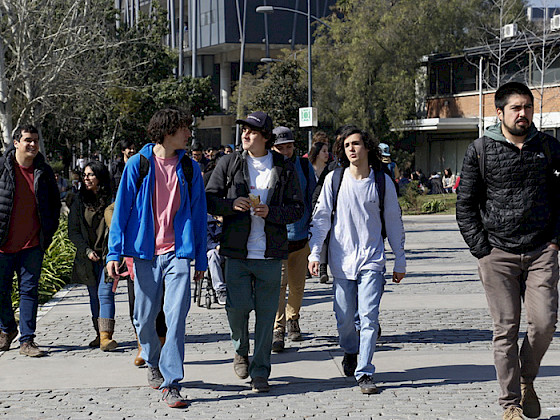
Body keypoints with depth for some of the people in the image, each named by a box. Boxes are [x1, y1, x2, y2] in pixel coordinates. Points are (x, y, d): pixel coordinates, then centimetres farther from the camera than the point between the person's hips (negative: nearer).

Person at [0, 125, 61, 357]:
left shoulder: (44, 172, 4)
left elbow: (55, 203, 17)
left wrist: (49, 233, 9)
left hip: (32, 244, 1)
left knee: (29, 290, 0)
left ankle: (27, 340, 4)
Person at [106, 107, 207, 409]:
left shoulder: (189, 168, 7)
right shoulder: (138, 164, 1)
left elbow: (198, 214, 10)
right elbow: (122, 209, 3)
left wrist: (201, 259, 9)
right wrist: (114, 253, -3)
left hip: (178, 253, 0)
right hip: (145, 252, 0)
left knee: (176, 316, -10)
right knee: (145, 318, 9)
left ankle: (170, 383, -6)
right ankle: (153, 363, 37)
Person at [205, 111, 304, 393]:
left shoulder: (285, 168, 5)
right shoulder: (229, 163, 6)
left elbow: (297, 209, 5)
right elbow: (209, 200, 6)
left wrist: (270, 211, -13)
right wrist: (232, 204, -14)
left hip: (270, 254, 0)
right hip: (237, 252, 0)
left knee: (266, 314, 2)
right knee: (237, 306, -7)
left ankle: (260, 373, 14)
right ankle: (241, 352, 24)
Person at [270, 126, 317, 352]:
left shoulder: (304, 166, 6)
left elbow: (312, 198, 14)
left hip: (300, 235, 3)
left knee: (297, 285, 12)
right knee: (279, 282, -13)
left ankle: (293, 319, 35)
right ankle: (278, 330, -11)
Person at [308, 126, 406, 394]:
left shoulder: (383, 181, 2)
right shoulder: (334, 179, 2)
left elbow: (393, 222, 8)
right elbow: (321, 218, 4)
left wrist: (400, 261, 10)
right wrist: (314, 253, -4)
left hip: (372, 260, -1)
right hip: (341, 260, 1)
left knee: (369, 317, -11)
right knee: (345, 319, 7)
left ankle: (364, 373, -5)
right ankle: (350, 352, 38)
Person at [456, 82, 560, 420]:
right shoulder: (480, 151, 1)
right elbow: (465, 204, 4)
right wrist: (481, 250, -2)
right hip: (498, 255, -1)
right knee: (506, 329, 0)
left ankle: (527, 379, 22)